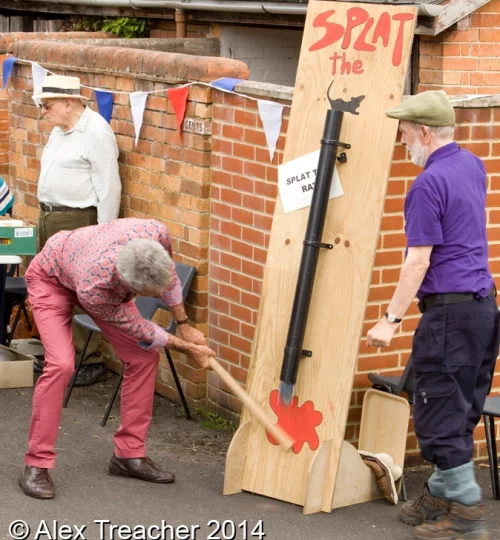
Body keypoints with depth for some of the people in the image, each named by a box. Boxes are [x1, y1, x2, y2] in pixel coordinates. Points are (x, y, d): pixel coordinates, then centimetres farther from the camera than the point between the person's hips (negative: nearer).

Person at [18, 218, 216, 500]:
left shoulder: (156, 234, -37)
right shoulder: (93, 288, -45)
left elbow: (168, 276, -10)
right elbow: (135, 327, -24)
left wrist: (184, 326, -3)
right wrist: (188, 348, -13)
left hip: (109, 280, 6)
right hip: (52, 278, -6)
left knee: (144, 356, -4)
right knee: (61, 365, -24)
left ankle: (129, 454, 8)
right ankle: (37, 465, -13)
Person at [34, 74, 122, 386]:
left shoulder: (96, 133, -14)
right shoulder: (59, 131, 14)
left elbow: (109, 189, -16)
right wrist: (47, 217, 17)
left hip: (77, 222, -9)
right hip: (48, 219, 9)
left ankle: (90, 361, 1)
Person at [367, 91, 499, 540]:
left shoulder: (429, 183, -16)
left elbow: (419, 259, -19)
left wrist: (392, 319, -17)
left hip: (449, 309, -9)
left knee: (440, 414, -3)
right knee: (463, 410, 15)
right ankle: (441, 496, 25)